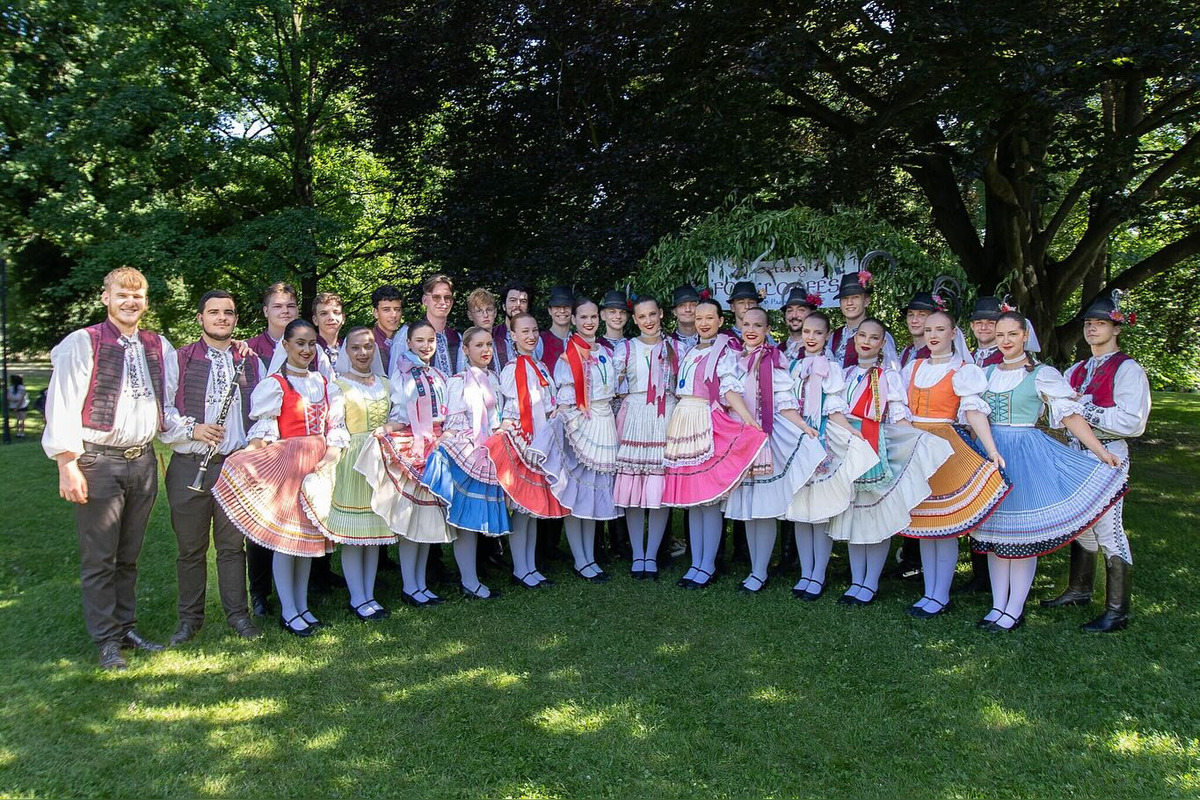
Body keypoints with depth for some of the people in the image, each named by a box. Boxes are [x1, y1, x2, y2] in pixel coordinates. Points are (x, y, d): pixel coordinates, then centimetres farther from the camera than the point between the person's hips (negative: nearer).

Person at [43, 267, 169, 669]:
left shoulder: (159, 347, 11)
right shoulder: (82, 343, -4)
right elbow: (63, 406, -8)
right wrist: (67, 463, -13)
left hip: (142, 460, 4)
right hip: (98, 462, -4)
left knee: (128, 556, 15)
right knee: (99, 559, 3)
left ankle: (126, 627, 26)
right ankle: (106, 640, 14)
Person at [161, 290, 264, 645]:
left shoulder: (251, 362, 11)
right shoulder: (178, 360, 4)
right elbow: (162, 410, 0)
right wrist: (192, 429, -13)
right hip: (188, 466, -1)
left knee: (233, 544, 7)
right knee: (191, 547, 8)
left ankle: (238, 613, 19)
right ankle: (190, 618, 22)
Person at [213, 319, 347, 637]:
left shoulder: (321, 381, 11)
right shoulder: (274, 384, -6)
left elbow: (331, 423, 10)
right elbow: (263, 431, -8)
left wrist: (332, 453, -4)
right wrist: (249, 454, -24)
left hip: (318, 464, 6)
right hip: (286, 463, -6)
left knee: (309, 534, 12)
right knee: (285, 534, 0)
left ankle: (303, 606, 24)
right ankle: (288, 611, 12)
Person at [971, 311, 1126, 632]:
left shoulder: (1042, 374, -2)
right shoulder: (987, 373, 11)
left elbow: (1070, 414, -7)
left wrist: (1101, 451, -13)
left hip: (1026, 454, -4)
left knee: (1022, 532, -1)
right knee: (994, 531, 8)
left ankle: (1015, 610, 9)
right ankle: (998, 605, 17)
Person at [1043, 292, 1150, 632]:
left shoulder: (1128, 369, -7)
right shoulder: (1077, 371, 14)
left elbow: (1132, 422, -17)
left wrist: (1086, 408, -16)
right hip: (1077, 451, 7)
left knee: (1108, 527, -5)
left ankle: (1117, 611, 4)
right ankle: (1079, 590, 30)